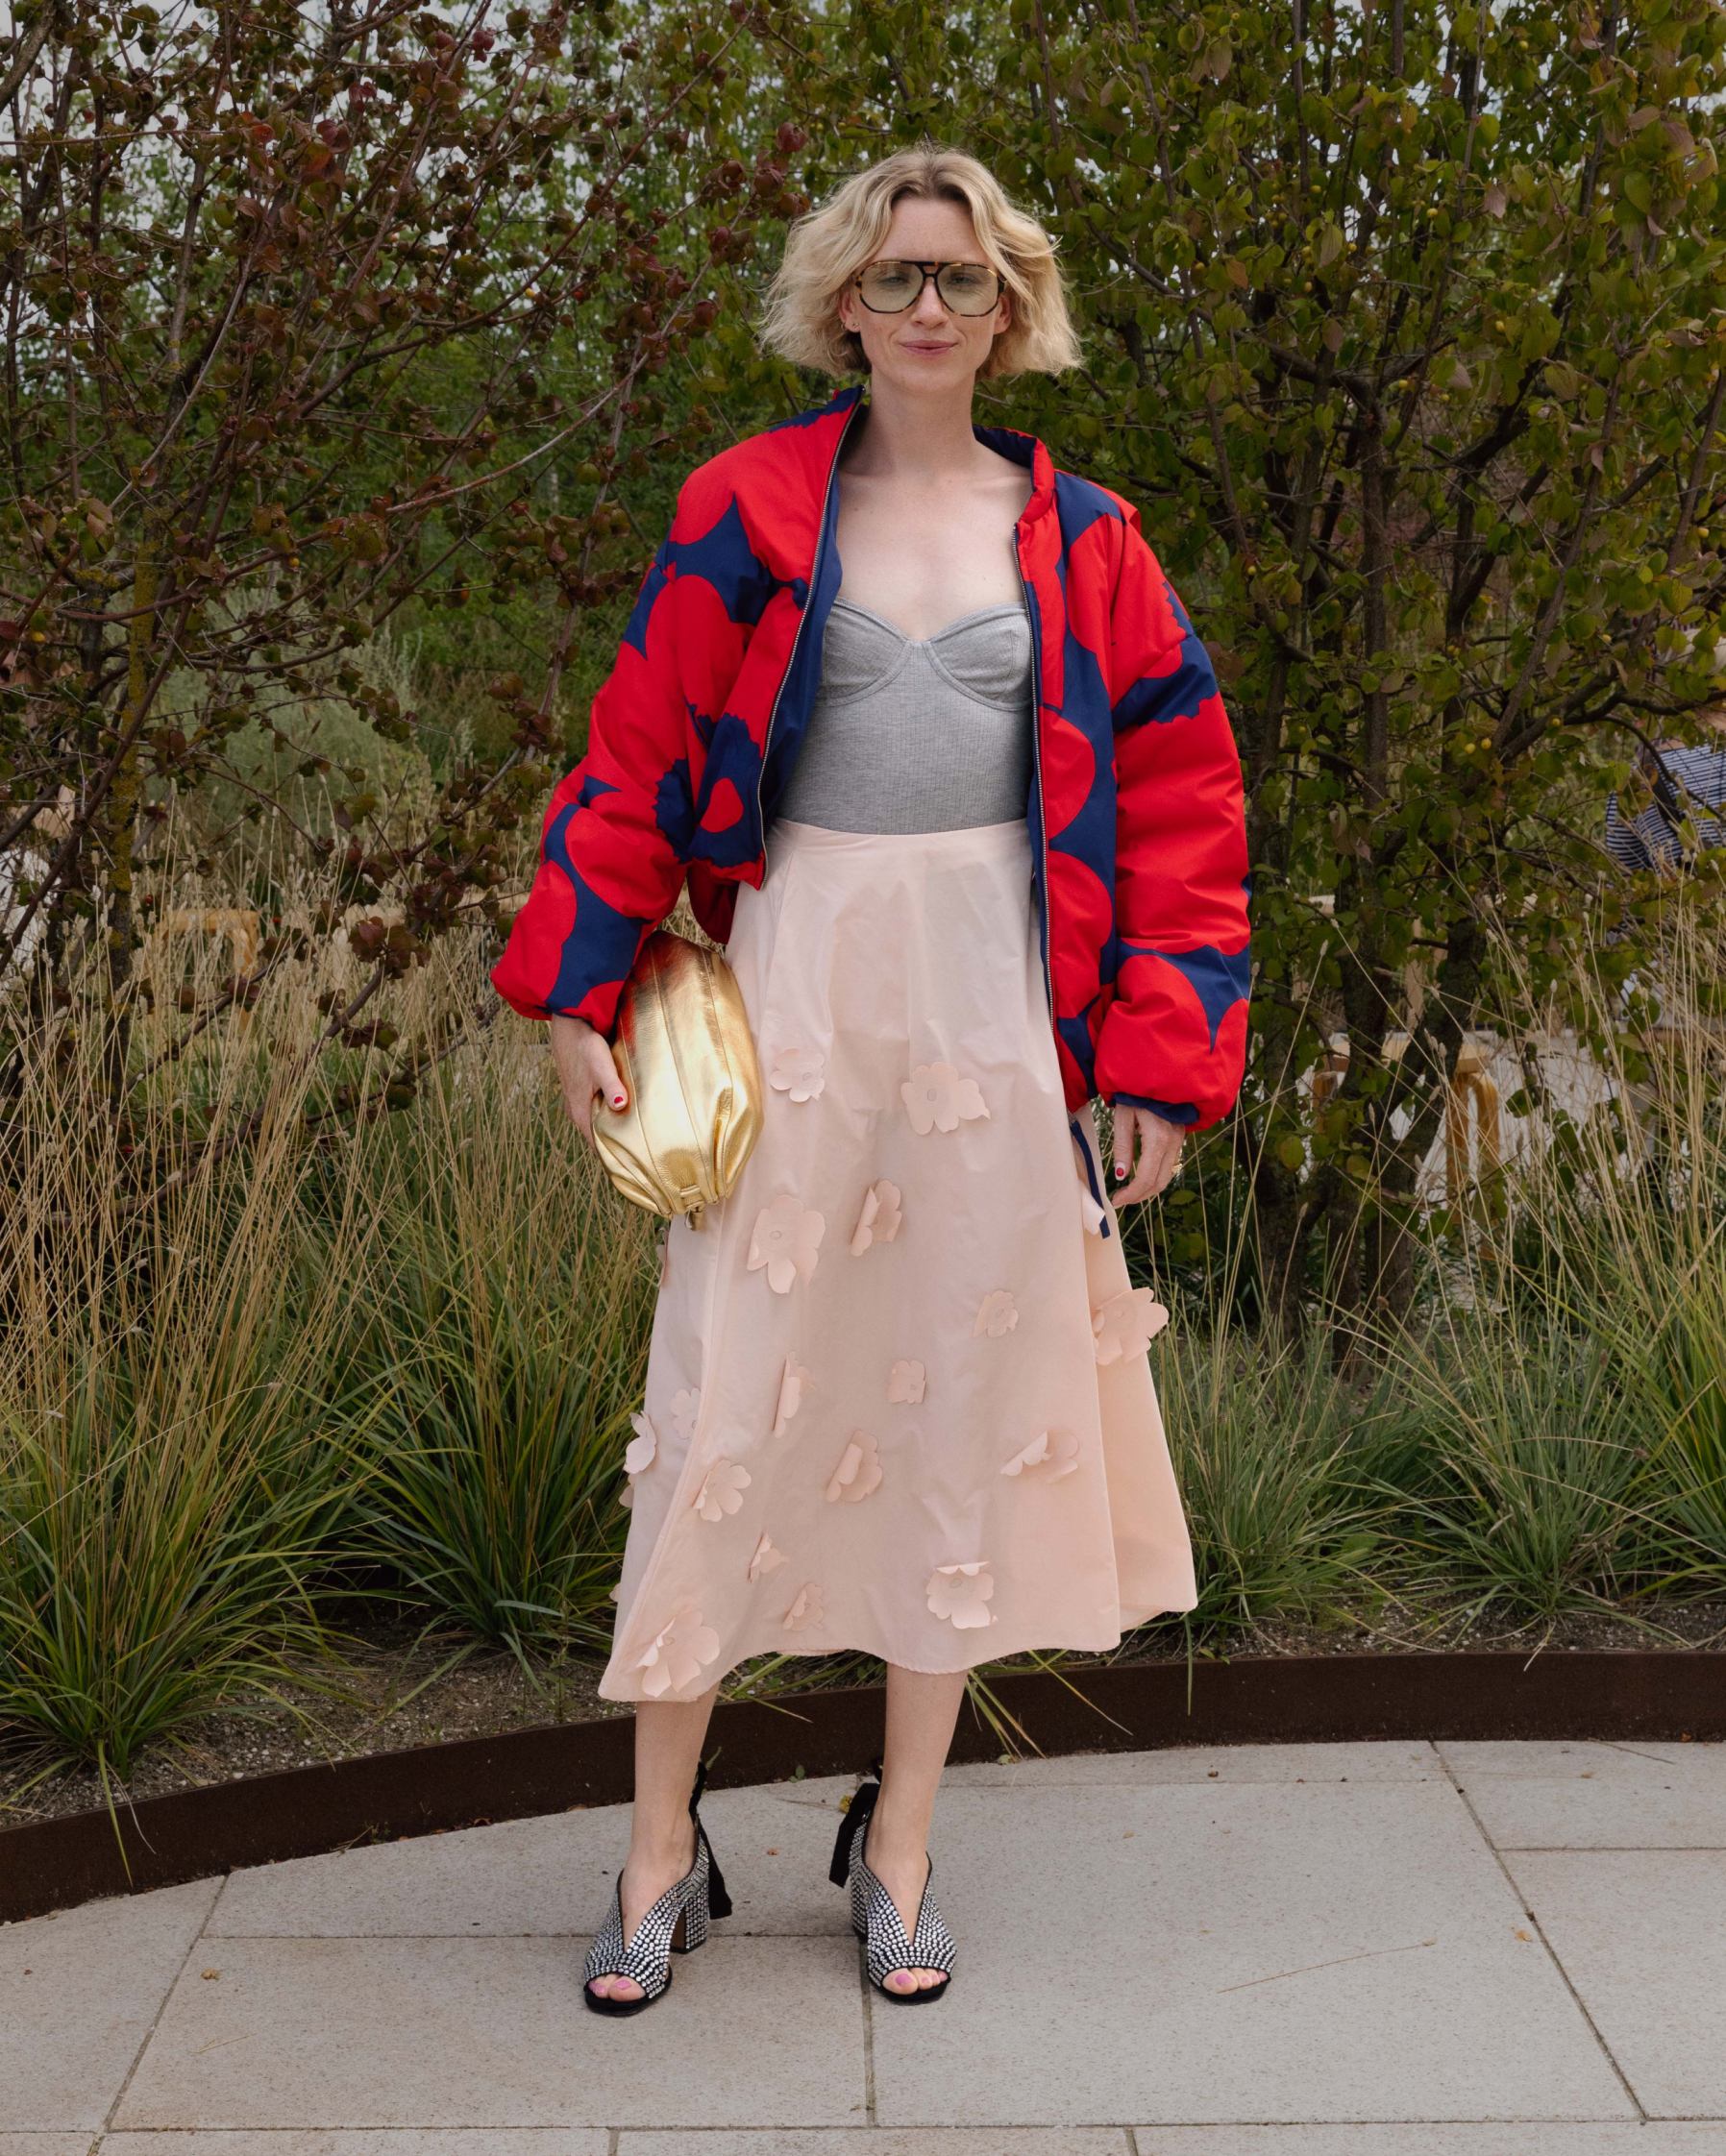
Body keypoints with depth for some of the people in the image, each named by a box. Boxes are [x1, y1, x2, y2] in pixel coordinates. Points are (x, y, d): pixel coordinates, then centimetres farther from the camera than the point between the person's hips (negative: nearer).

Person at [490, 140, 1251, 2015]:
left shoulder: (1079, 541, 8)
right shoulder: (748, 509, 5)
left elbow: (1179, 801, 7)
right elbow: (636, 755, 4)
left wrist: (1161, 1054, -1)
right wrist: (580, 996, -3)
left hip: (998, 1009, 2)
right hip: (792, 995, -1)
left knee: (968, 1404, 7)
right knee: (728, 1402, -1)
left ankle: (898, 1840, 23)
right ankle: (663, 1846, 15)